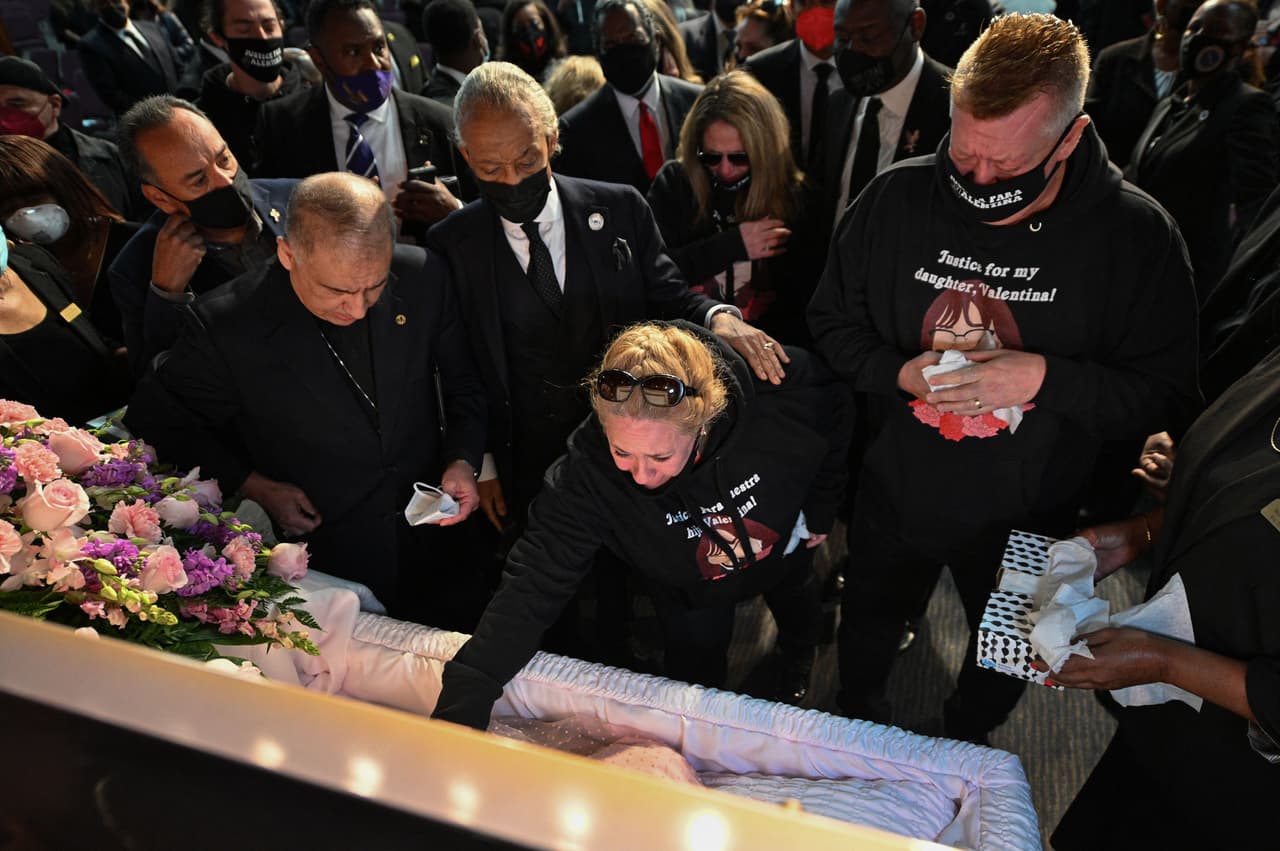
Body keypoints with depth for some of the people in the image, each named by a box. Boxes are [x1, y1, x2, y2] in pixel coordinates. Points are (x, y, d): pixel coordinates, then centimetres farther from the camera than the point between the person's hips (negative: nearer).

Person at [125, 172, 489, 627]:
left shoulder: (423, 276, -14)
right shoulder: (225, 326, -20)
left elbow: (465, 385, 2)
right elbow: (155, 421, -2)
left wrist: (462, 461, -13)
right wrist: (256, 486, -10)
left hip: (441, 541, 3)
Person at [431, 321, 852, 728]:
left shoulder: (782, 392, -42)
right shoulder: (585, 477, -42)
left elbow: (834, 416, -18)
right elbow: (530, 589, -41)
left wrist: (818, 511, -8)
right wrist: (457, 711, -48)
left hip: (786, 547, 3)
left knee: (803, 635, 32)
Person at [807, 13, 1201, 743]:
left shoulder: (1137, 235, -18)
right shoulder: (896, 199, -14)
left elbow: (1168, 396, -14)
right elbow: (832, 321, -5)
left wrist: (1046, 378, -31)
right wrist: (899, 373, -24)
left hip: (1027, 519, 0)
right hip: (895, 497, 1)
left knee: (1005, 663, 26)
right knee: (866, 635, 26)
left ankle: (966, 743, 60)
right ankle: (855, 730, 59)